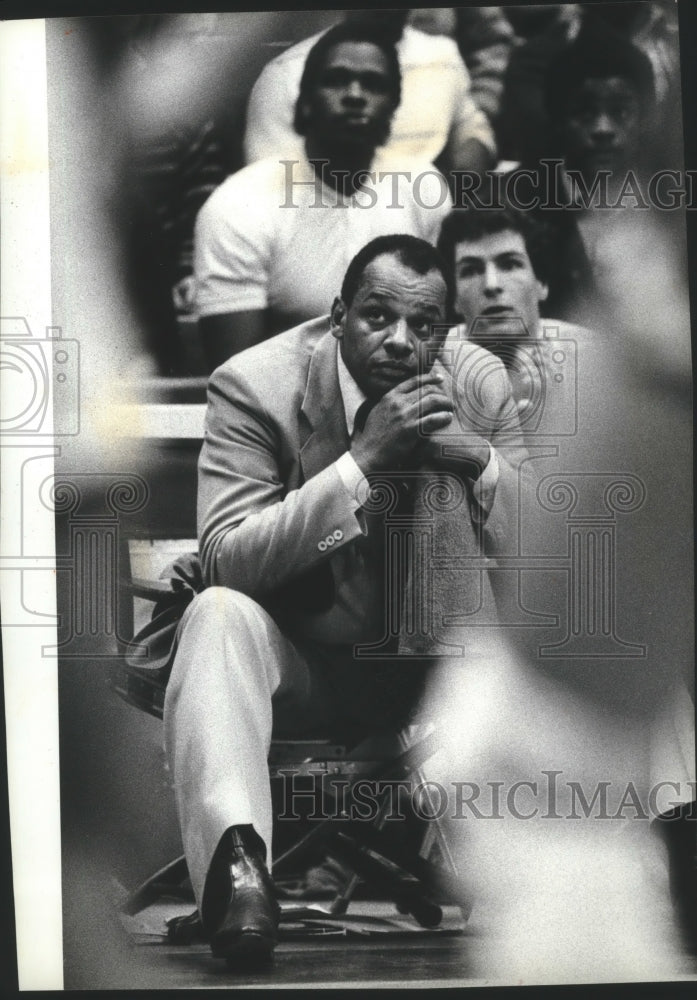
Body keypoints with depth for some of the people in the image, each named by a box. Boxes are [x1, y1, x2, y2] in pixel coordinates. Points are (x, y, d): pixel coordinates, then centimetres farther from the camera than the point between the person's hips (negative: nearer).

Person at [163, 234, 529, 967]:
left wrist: (480, 461, -24)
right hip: (297, 662, -3)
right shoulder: (254, 384, -15)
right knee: (219, 613, -33)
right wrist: (361, 461, -33)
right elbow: (225, 561, -24)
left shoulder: (482, 384, -6)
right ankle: (236, 852, -45)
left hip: (433, 661, 3)